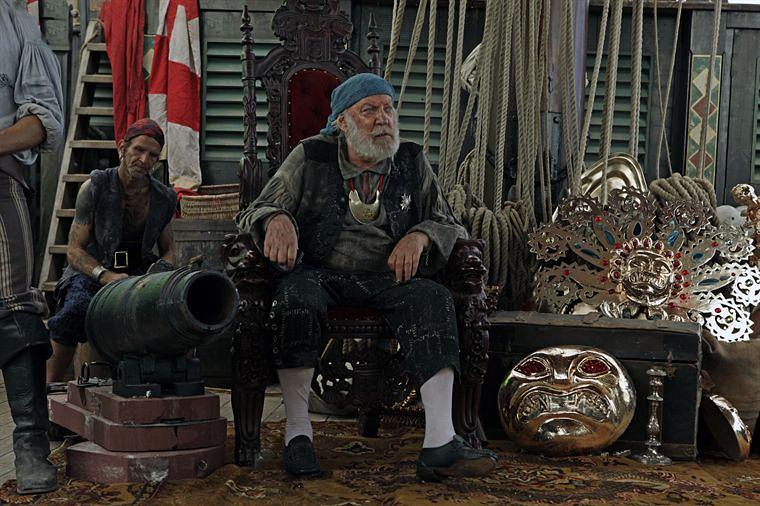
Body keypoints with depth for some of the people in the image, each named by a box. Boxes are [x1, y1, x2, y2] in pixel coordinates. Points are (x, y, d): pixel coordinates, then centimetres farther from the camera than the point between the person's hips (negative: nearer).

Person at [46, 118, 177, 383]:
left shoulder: (163, 197, 3)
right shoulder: (95, 187, -7)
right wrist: (107, 276, -26)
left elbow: (168, 249, 18)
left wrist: (162, 269, -7)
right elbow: (74, 250, -8)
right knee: (74, 311, -36)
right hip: (90, 273, -3)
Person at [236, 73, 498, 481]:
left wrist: (420, 235, -8)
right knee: (296, 298, -36)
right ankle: (297, 430, -24)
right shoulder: (310, 157, 4)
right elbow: (253, 213, 6)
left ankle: (440, 443, -37)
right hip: (320, 273, -2)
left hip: (387, 277, 2)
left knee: (433, 300, -28)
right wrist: (277, 219, -20)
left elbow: (449, 225, 16)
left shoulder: (412, 163, 11)